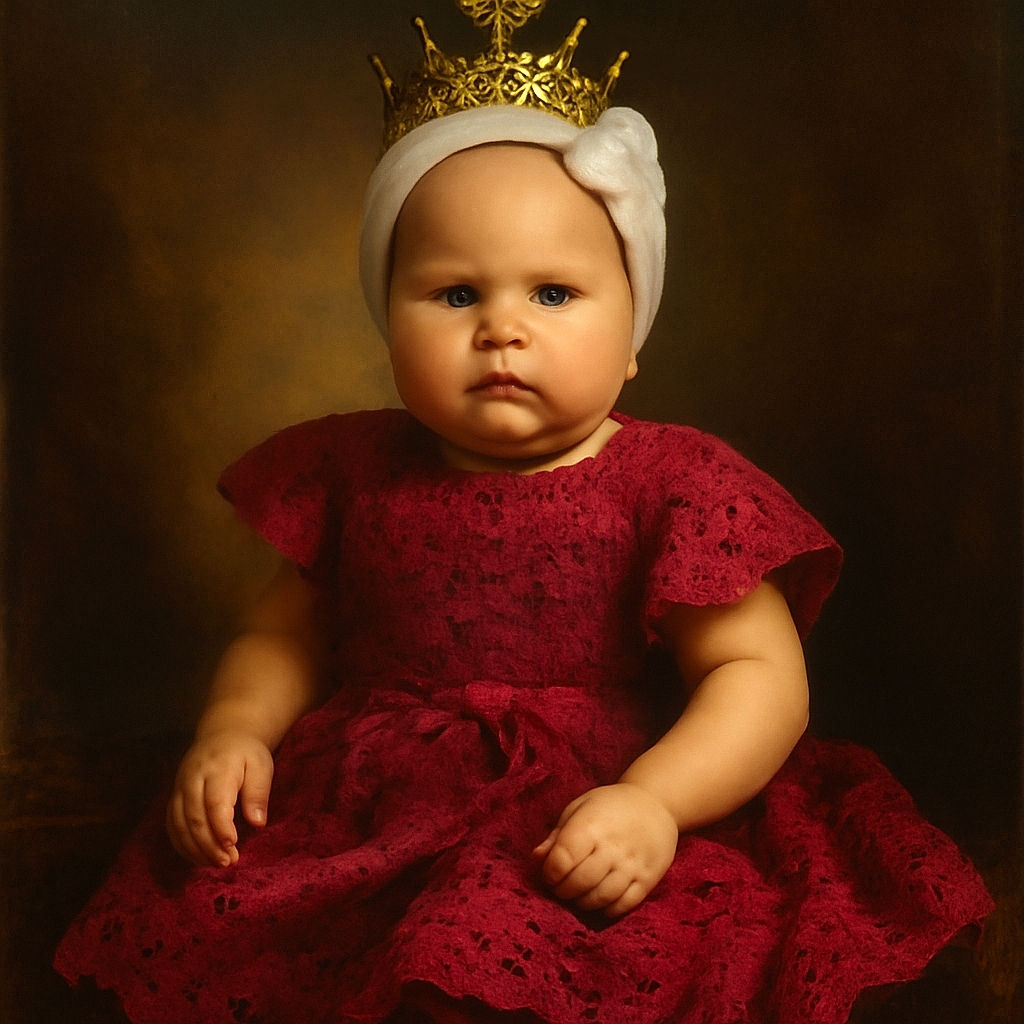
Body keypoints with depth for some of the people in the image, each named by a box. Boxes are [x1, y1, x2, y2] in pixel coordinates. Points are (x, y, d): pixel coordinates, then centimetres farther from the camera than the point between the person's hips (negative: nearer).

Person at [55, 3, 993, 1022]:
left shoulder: (673, 484, -3)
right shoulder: (354, 473, 8)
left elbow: (761, 672, -5)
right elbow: (283, 638, 19)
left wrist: (654, 801, -20)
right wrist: (232, 730, -1)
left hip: (581, 846, -3)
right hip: (367, 816, 4)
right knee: (188, 930, -16)